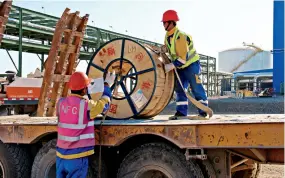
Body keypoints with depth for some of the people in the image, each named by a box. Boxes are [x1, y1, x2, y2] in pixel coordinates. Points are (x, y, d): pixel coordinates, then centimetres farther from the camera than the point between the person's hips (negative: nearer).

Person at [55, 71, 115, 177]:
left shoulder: (61, 103, 0)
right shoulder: (87, 106, -13)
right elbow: (104, 104, 6)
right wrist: (107, 85, 21)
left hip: (61, 155, 5)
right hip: (77, 157, -5)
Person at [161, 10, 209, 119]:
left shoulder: (180, 37, -28)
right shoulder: (167, 36, -1)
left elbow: (183, 58, -31)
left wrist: (171, 66, -30)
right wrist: (165, 48, -4)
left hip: (191, 64, -8)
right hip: (180, 67, 9)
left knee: (196, 88, -6)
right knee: (179, 88, 4)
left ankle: (203, 111, 0)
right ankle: (181, 112, 6)